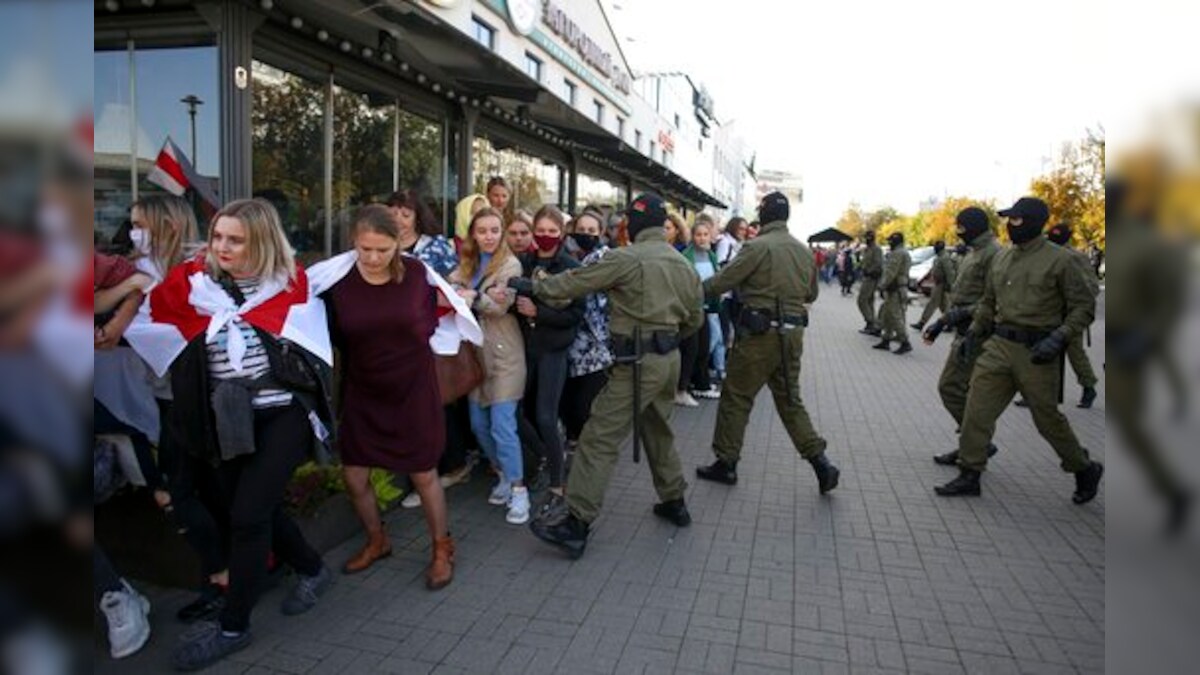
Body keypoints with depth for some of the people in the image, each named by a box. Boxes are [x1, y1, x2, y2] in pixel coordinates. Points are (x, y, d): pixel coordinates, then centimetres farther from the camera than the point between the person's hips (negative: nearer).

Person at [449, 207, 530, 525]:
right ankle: (504, 475, 29)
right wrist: (483, 296, -25)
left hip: (503, 354, -6)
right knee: (479, 424, 11)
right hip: (475, 352, 6)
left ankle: (518, 489, 5)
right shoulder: (467, 263, 12)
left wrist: (472, 297, -35)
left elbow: (500, 307, -17)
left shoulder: (510, 264, -6)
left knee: (503, 427, -7)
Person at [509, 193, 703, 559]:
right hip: (670, 358, 8)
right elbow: (694, 318, 15)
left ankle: (575, 522, -5)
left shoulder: (627, 258, -12)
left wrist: (533, 286, 2)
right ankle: (674, 501, 35)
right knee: (659, 431, 24)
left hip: (638, 361, -8)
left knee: (600, 439, -6)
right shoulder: (684, 264, 10)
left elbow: (576, 282, -9)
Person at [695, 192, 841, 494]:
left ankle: (726, 463, 12)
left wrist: (698, 288, 6)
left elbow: (722, 281, -10)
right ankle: (820, 461, 12)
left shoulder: (758, 247, -11)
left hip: (761, 333, -6)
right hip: (793, 333, 7)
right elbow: (811, 294, 20)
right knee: (790, 399, 16)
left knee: (736, 397, 5)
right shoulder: (804, 251, 10)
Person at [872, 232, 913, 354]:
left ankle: (905, 343, -8)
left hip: (895, 291, -11)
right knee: (886, 315, 15)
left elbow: (891, 273, -21)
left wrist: (882, 286, -15)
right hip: (897, 289, 11)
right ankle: (885, 340, 20)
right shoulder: (904, 253, 19)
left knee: (896, 317, -10)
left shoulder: (898, 253, -15)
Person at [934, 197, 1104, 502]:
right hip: (999, 346, 5)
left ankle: (1086, 471, 31)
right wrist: (974, 331, 13)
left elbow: (1084, 306, -6)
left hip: (1035, 352, -5)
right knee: (977, 410, -1)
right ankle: (969, 476, 9)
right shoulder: (1001, 258, 10)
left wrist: (1059, 338, -18)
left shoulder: (1058, 260, -7)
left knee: (1048, 420, 7)